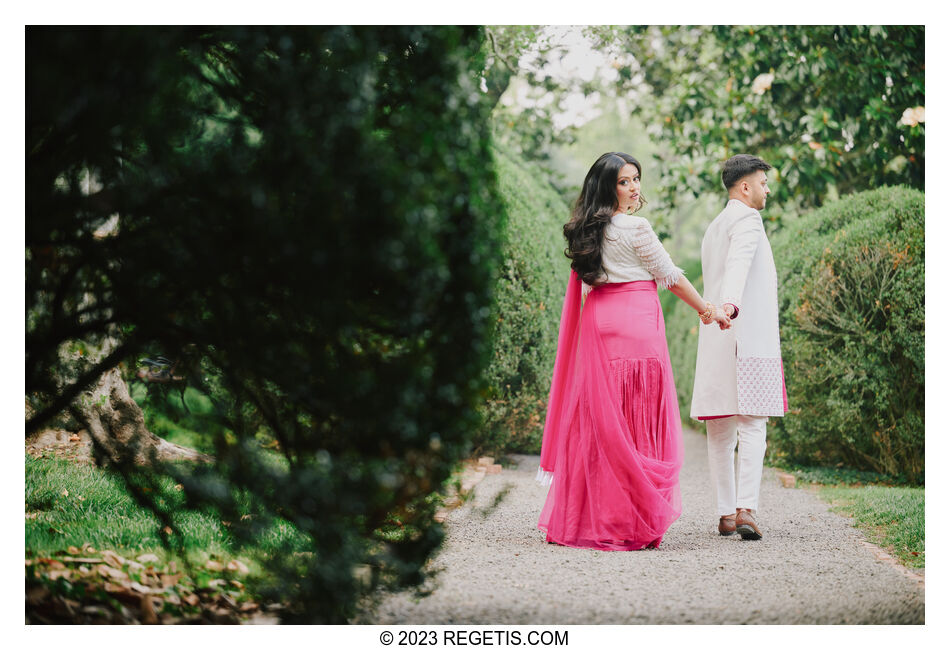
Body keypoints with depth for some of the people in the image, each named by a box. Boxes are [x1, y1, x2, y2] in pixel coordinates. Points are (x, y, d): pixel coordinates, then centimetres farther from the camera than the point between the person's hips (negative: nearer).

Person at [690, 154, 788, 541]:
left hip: (716, 339, 8)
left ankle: (726, 514, 7)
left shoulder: (714, 227, 24)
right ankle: (746, 509, -20)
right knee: (752, 425, -11)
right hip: (748, 336, -8)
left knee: (720, 430, 6)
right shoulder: (746, 220, -5)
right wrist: (729, 304, -41)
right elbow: (738, 264, -25)